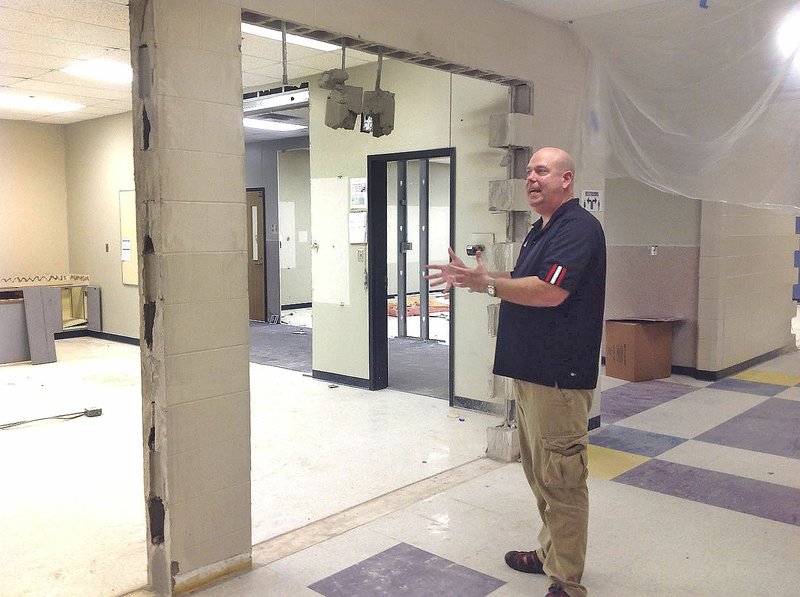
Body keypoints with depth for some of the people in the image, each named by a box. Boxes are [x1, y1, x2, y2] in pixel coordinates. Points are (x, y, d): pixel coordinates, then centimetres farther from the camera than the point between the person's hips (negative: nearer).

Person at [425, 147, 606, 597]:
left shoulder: (578, 227, -14)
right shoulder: (542, 229, 17)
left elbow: (550, 291, -26)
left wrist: (487, 282, -18)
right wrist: (478, 279, 9)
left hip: (559, 375, -10)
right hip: (532, 370, 11)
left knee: (560, 479, -2)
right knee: (539, 472, 20)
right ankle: (550, 553, 35)